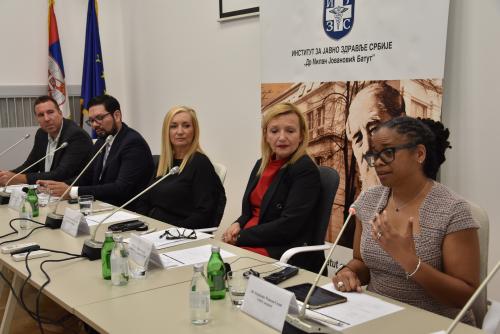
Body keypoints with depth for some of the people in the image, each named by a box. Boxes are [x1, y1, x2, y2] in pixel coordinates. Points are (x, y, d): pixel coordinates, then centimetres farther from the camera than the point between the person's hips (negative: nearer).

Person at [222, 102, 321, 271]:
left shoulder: (306, 170, -10)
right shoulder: (261, 164, 12)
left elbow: (287, 226, -16)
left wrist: (240, 237, -12)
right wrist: (238, 225, -2)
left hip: (285, 252, -6)